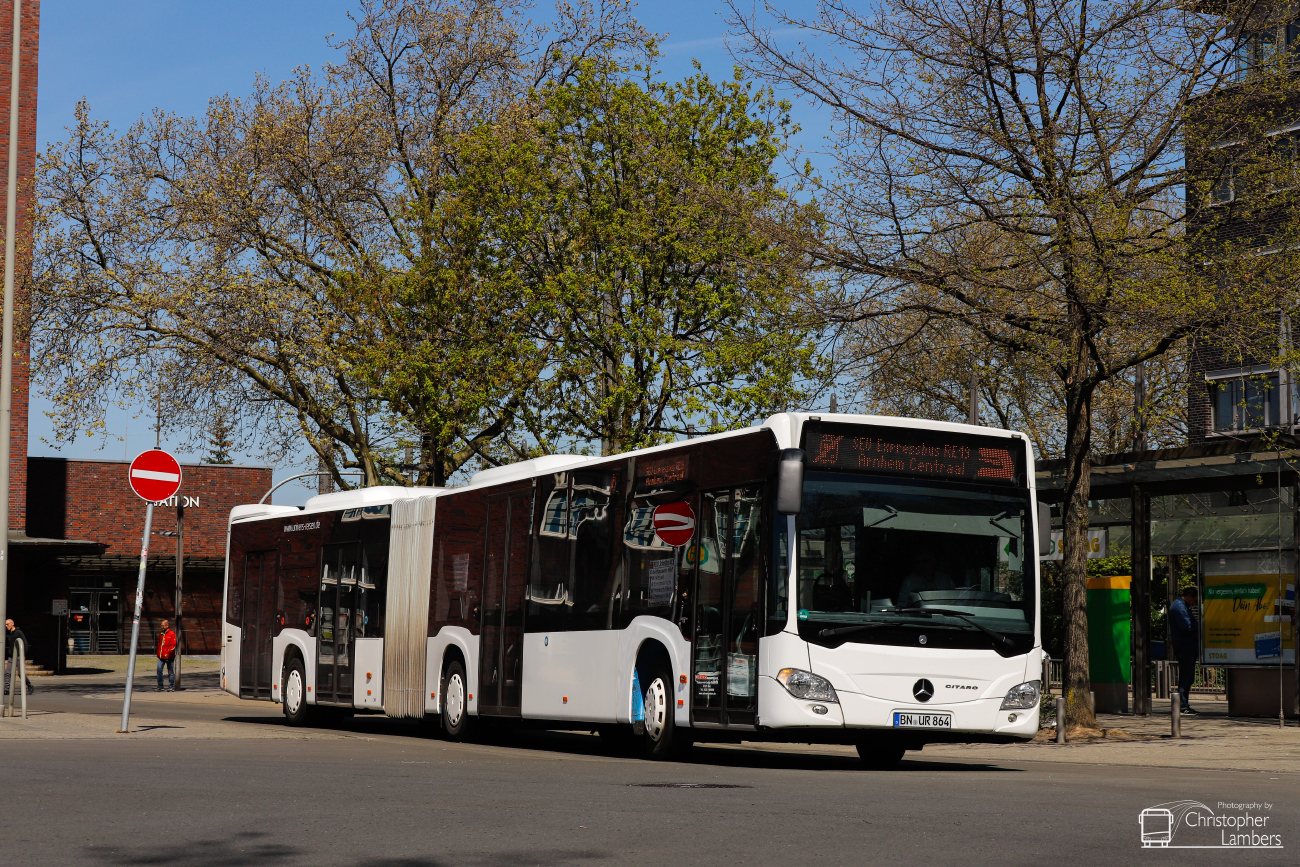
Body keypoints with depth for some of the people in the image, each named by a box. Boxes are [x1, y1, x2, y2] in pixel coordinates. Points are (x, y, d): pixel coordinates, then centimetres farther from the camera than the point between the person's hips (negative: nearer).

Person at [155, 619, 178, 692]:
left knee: (170, 672, 3)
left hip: (169, 657, -6)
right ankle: (160, 686, 5)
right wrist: (158, 653, 15)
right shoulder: (161, 634, 15)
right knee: (159, 671, -1)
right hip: (161, 657, 6)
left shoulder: (172, 634, -6)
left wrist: (168, 653, -21)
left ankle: (171, 686, 11)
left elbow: (173, 645, -12)